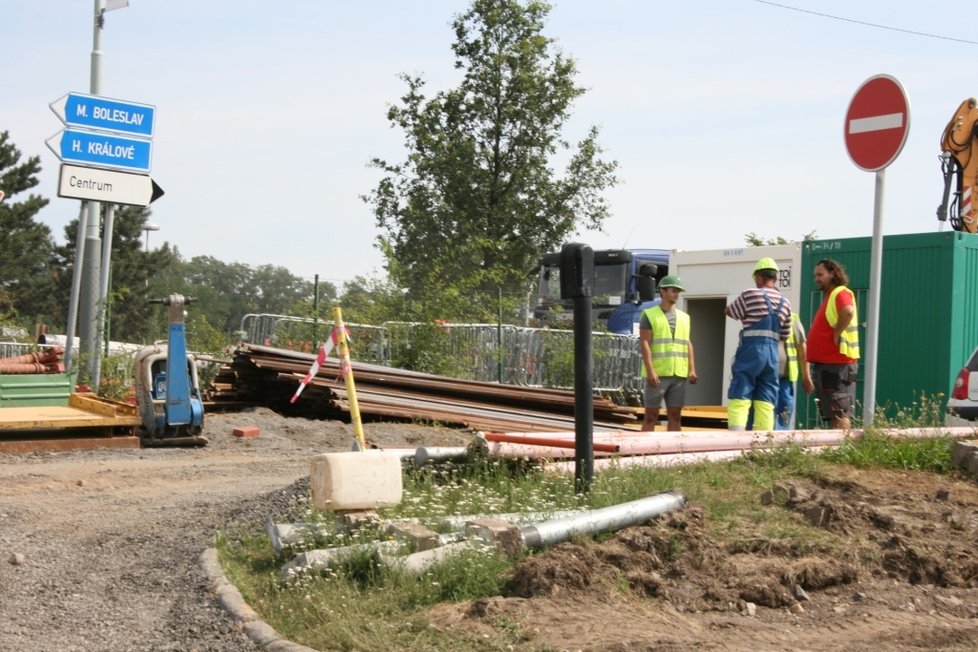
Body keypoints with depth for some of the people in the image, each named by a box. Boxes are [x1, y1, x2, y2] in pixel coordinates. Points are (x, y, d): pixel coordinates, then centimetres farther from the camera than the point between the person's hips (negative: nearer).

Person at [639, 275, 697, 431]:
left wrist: (692, 370, 1)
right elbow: (644, 344, -8)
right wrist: (650, 371, -18)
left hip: (678, 374, 5)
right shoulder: (649, 315, 0)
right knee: (651, 416, -3)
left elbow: (688, 344, 13)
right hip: (657, 374, -5)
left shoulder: (683, 317, 15)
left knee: (675, 416, 4)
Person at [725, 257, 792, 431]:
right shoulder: (785, 302, 12)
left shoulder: (750, 294, -3)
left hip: (751, 349, -5)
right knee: (765, 403, 6)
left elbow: (729, 312, 9)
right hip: (772, 352, 5)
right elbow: (785, 335, 17)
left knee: (739, 399, -6)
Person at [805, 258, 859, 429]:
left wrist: (837, 335, -22)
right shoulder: (829, 296, 21)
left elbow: (848, 312, -33)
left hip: (837, 364, -10)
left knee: (840, 412, -11)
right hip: (825, 363, 10)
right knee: (831, 413, 10)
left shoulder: (840, 293, -10)